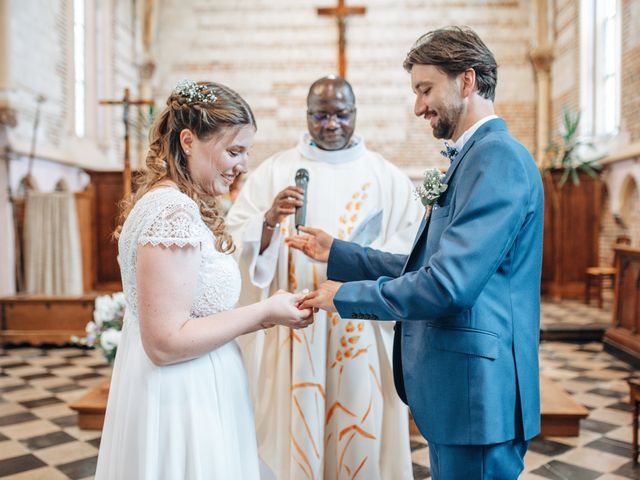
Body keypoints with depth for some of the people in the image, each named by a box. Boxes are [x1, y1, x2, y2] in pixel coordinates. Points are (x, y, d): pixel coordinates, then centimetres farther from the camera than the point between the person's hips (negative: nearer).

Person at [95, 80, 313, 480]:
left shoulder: (177, 203, 8)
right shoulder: (173, 211, -21)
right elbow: (166, 341, -24)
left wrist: (267, 316, 2)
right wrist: (265, 312, -17)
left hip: (191, 393, 9)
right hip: (180, 401, -9)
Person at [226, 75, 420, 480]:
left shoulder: (386, 176, 5)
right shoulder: (274, 171, 4)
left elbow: (414, 248, -2)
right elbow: (235, 245, -3)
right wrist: (270, 220, -22)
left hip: (363, 330, 1)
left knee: (361, 428, 9)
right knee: (297, 429, 7)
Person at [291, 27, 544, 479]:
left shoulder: (498, 156, -17)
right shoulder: (474, 156, 13)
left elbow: (447, 284, -25)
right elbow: (425, 266, 11)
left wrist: (345, 295, -13)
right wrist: (337, 253, 8)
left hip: (477, 392, -9)